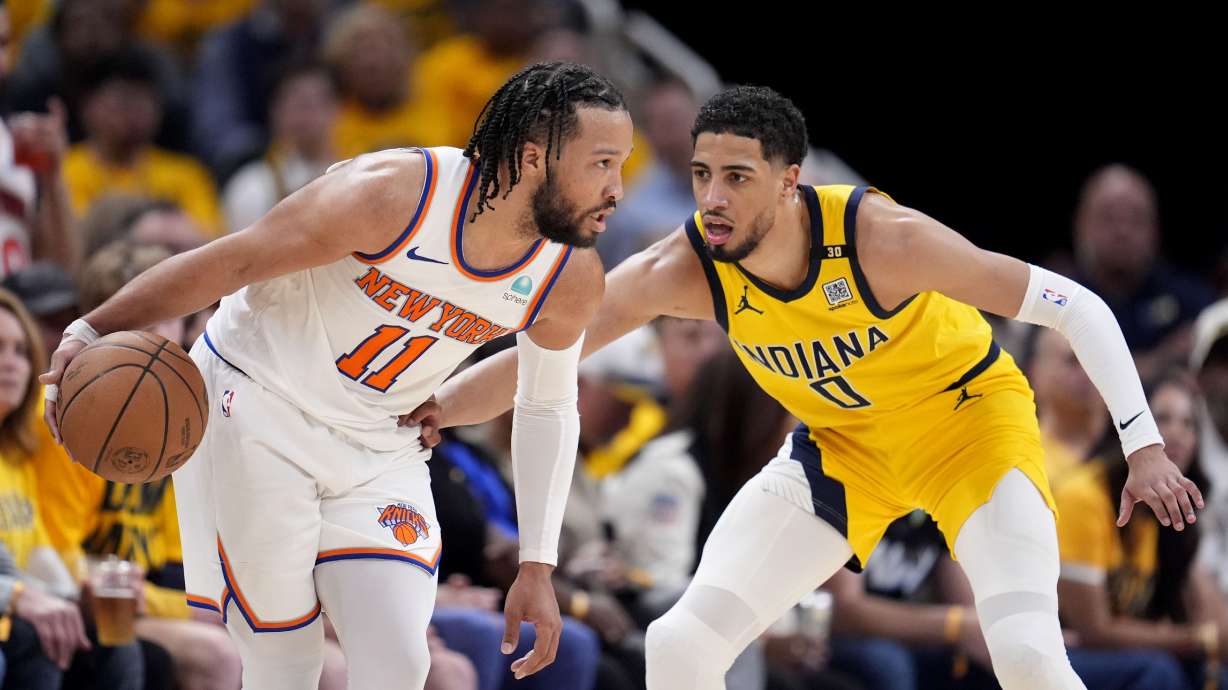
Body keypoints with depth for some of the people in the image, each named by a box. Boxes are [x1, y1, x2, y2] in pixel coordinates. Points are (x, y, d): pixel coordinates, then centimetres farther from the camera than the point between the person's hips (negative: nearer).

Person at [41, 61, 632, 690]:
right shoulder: (393, 195, -28)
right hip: (255, 405, -5)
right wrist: (90, 334, -26)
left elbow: (548, 408, 7)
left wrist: (537, 568, 4)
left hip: (378, 449, 5)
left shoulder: (572, 283, -11)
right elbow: (228, 263, -21)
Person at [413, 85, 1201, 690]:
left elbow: (1077, 308, -27)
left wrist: (1144, 447, -31)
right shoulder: (681, 270, -23)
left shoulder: (882, 238, -33)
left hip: (971, 414, -4)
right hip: (841, 442, 4)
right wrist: (427, 411, -36)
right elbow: (536, 355, -20)